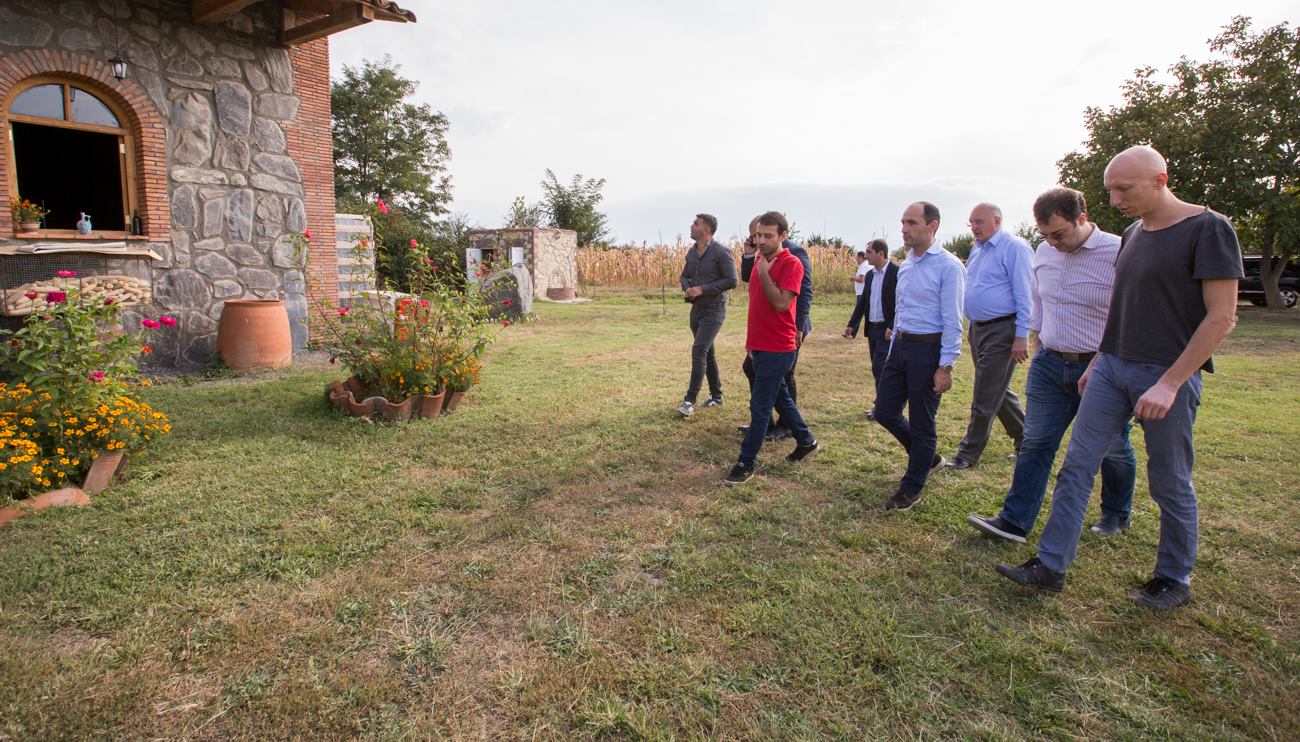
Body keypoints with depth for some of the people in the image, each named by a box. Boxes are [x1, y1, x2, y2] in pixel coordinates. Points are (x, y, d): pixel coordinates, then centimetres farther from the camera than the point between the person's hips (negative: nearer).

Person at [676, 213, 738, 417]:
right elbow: (685, 276, 20)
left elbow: (731, 281, -18)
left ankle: (689, 401, -13)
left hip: (714, 309, -8)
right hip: (697, 308, 8)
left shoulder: (721, 252, -14)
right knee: (707, 353, 14)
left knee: (698, 351, -16)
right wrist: (687, 288, -4)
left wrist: (702, 289, -20)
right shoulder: (691, 253, 8)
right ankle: (716, 395, 27)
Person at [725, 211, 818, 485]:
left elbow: (781, 302, -24)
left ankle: (747, 463, 5)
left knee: (760, 406, -4)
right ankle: (806, 441, 38)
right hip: (760, 346, 9)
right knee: (780, 397, 20)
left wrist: (764, 273, -21)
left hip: (777, 349, -8)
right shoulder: (759, 260, 11)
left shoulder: (791, 264, -13)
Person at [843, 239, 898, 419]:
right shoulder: (870, 274, 11)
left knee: (878, 367, -8)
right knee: (878, 369, 12)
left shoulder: (896, 273, -12)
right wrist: (851, 325, 9)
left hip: (887, 330, -7)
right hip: (872, 328, 7)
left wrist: (892, 328, -21)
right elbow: (862, 301, 14)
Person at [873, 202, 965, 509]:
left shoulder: (948, 266, -13)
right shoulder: (905, 265, 11)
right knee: (885, 411, 11)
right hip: (900, 346, 8)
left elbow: (953, 322, -15)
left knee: (921, 423, 4)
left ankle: (911, 489, 20)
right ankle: (927, 456, 35)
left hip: (928, 349, -8)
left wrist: (945, 367, -18)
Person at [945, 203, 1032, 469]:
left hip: (1002, 331, -9)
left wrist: (1022, 336, -19)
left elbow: (1025, 295, -16)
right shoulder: (976, 248, 13)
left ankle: (968, 453, 6)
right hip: (977, 329, 9)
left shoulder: (1014, 247, -12)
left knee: (984, 397, -3)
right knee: (998, 390, 18)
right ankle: (1025, 438, 35)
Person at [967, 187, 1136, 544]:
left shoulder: (1118, 254, -15)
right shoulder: (1043, 254, 4)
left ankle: (1116, 516, 36)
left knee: (1112, 450, 14)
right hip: (1050, 364, 4)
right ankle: (1014, 521, 5)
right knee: (1034, 444, 2)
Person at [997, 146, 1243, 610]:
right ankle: (1051, 566, 8)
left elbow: (1222, 317, -14)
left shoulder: (1209, 229, -10)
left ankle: (1174, 580, 26)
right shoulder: (1133, 234, 11)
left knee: (1170, 485, 7)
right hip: (1111, 369, 7)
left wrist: (1170, 383, -19)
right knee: (1076, 466, 2)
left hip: (1167, 376, -6)